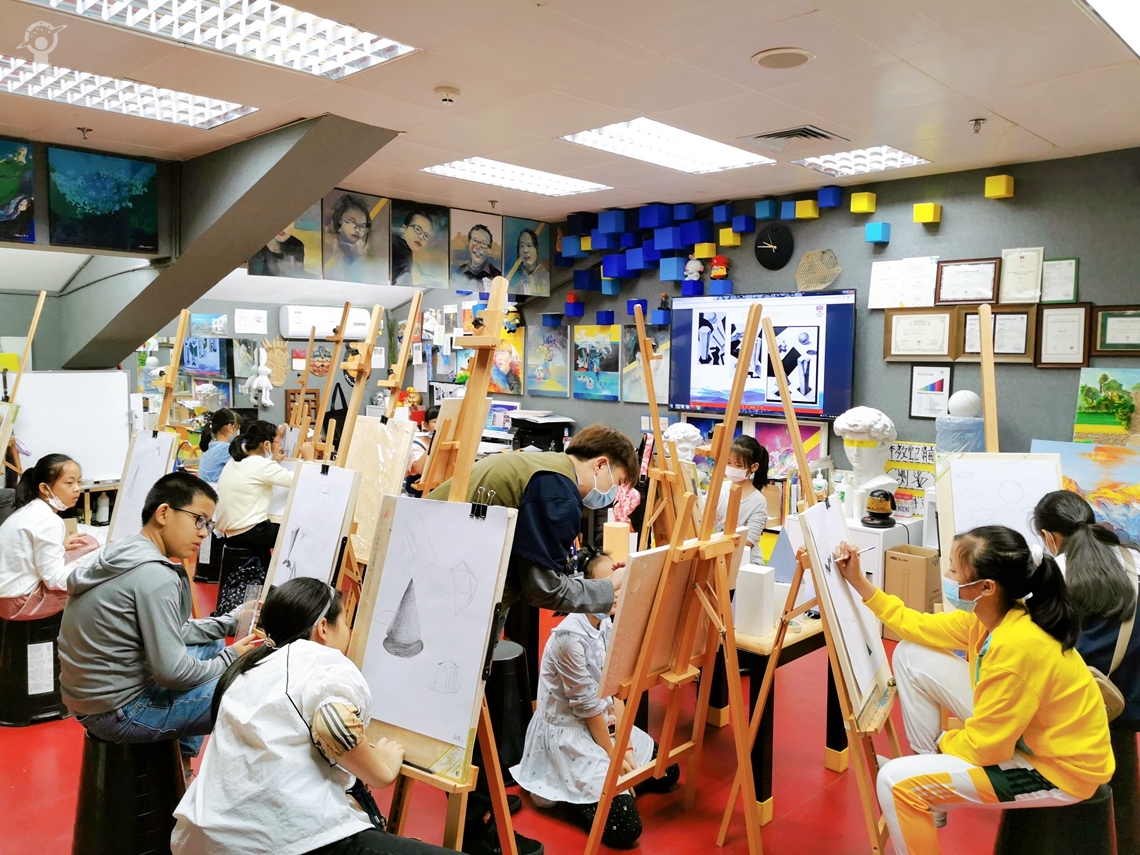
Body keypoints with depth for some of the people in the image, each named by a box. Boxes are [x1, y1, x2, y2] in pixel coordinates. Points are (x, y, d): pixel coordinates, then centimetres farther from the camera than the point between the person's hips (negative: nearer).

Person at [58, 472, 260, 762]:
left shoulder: (124, 552, 6)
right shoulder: (154, 574, -24)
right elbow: (171, 672, -24)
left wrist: (230, 622, 6)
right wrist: (230, 658, -8)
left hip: (91, 695, 10)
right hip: (119, 711, -10)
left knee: (212, 644, 22)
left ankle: (181, 761, 24)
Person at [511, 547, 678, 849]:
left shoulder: (606, 624, -3)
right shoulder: (570, 637, -28)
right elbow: (588, 707, -20)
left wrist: (626, 747, -5)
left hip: (603, 723, 9)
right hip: (566, 733, -9)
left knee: (666, 772, 11)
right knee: (625, 828, -14)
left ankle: (580, 784, 18)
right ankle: (562, 793, 9)